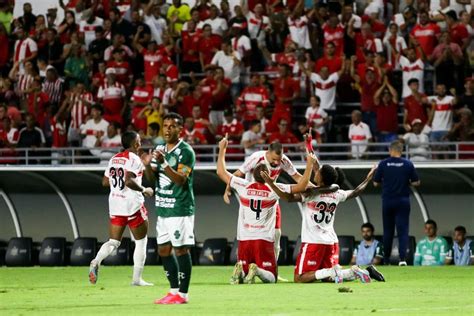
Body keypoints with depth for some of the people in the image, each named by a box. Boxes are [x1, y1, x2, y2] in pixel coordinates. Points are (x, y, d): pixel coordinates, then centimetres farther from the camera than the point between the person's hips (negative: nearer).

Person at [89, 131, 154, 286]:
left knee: (113, 242, 7)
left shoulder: (114, 159, 10)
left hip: (115, 205, 6)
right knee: (141, 241, 10)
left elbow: (105, 182, 13)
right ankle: (137, 278, 8)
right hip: (133, 205, -6)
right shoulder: (134, 159, -12)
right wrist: (144, 190, -11)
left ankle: (96, 262, -23)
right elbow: (129, 181, -24)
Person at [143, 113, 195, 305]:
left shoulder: (186, 152, -10)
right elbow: (151, 177, 12)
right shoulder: (160, 149, 14)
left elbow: (181, 179, -19)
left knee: (181, 249, -6)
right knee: (164, 250, 9)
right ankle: (174, 291, 17)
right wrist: (148, 165, -9)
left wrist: (163, 163, -30)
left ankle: (182, 294, -4)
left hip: (180, 209, -8)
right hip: (163, 208, 8)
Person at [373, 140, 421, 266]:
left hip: (387, 201, 1)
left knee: (388, 231, 12)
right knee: (403, 230, -1)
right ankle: (402, 258, -16)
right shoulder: (408, 164, -3)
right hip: (403, 201, -1)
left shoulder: (383, 164, -3)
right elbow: (416, 183, -1)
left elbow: (376, 183, 2)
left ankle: (386, 259, 17)